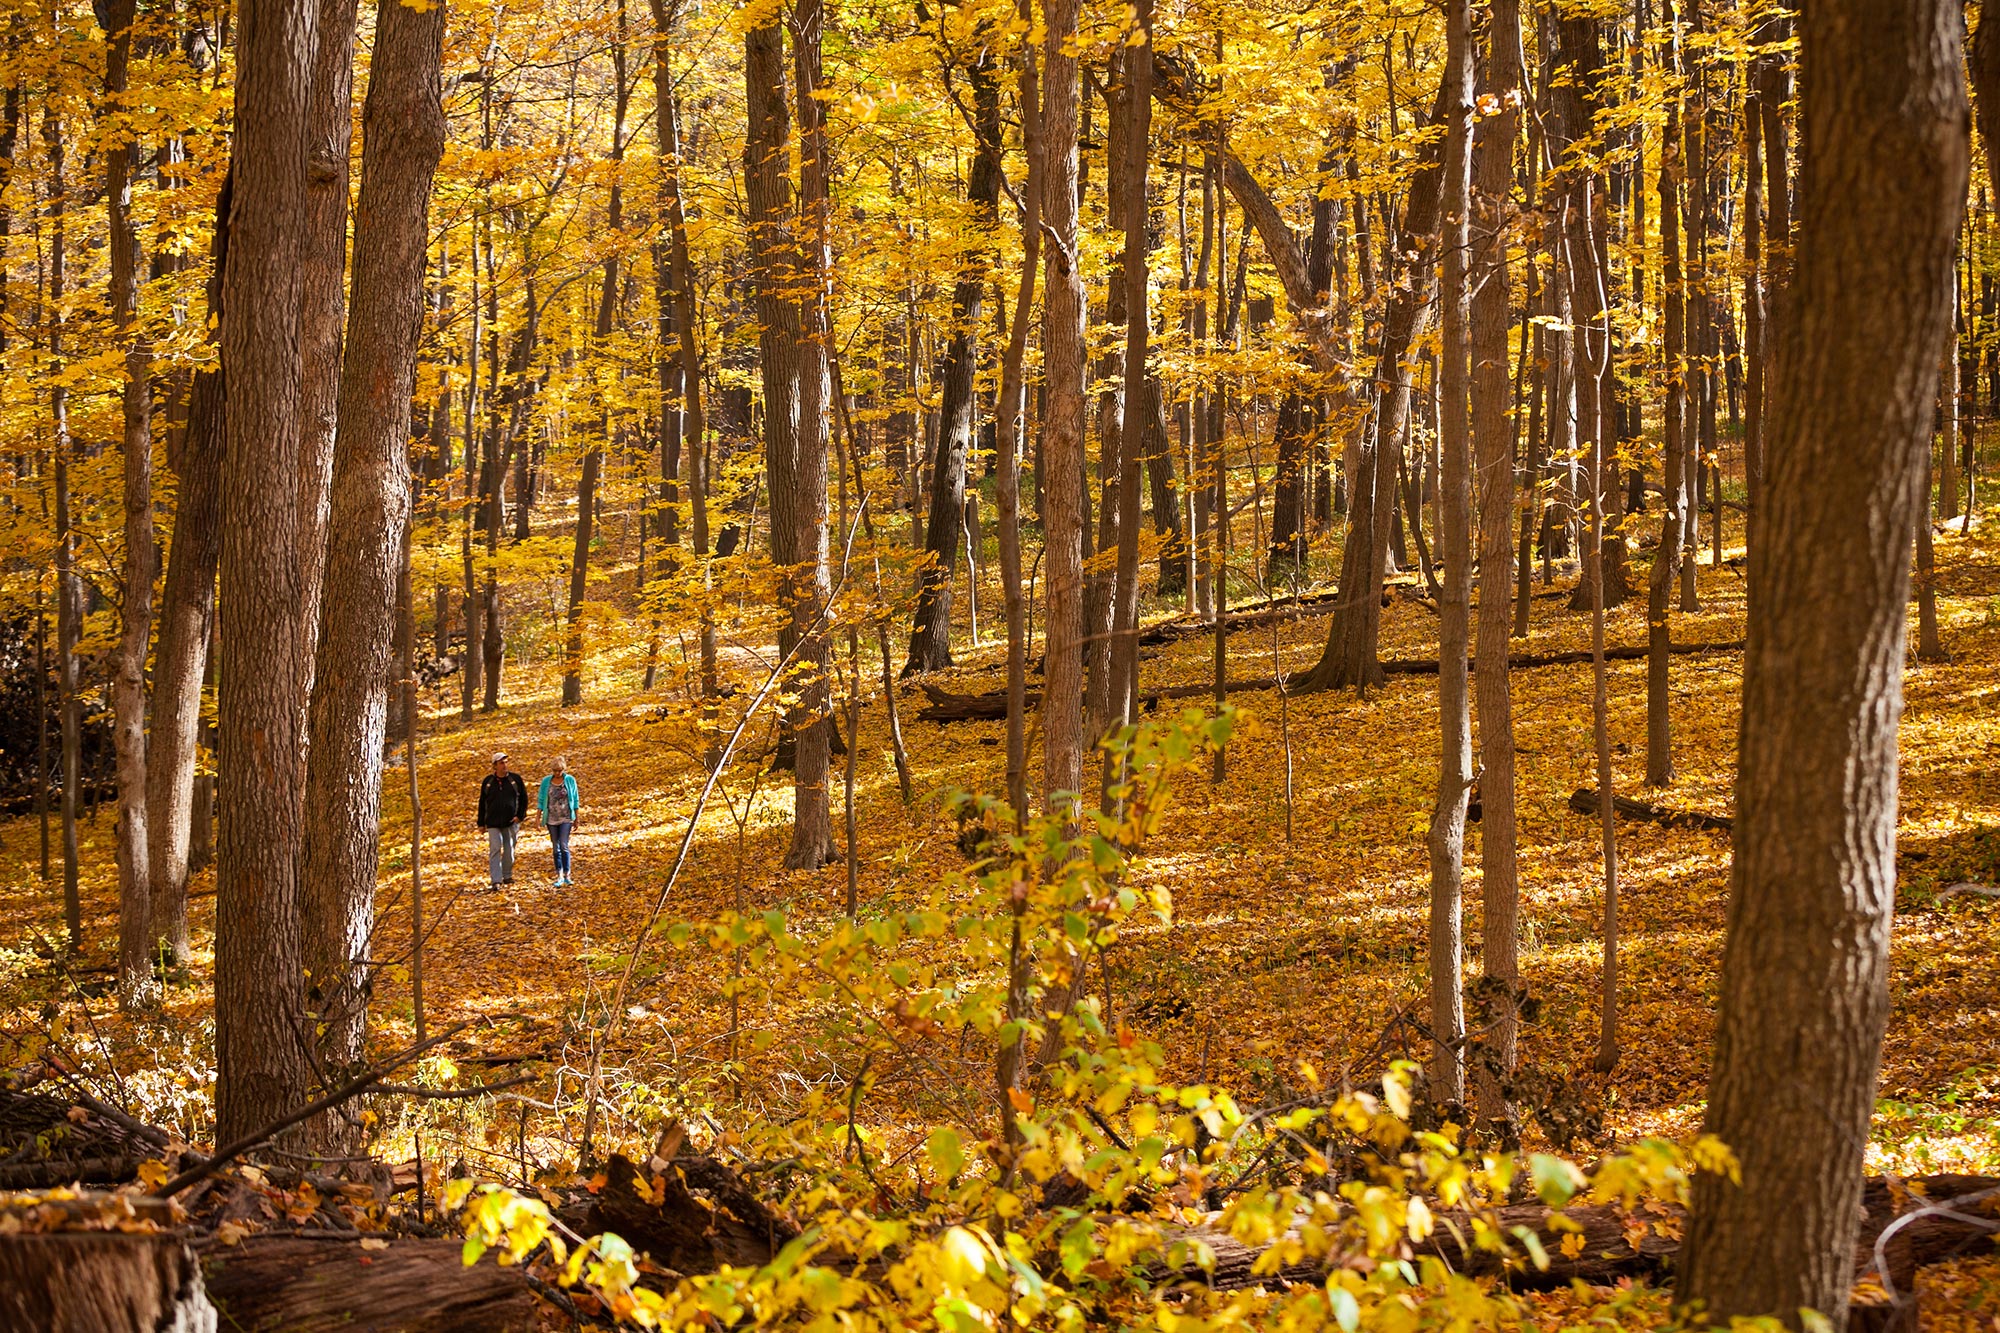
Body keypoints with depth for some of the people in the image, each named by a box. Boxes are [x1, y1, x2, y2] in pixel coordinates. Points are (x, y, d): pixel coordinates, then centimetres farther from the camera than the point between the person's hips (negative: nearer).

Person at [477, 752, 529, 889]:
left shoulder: (515, 779, 2)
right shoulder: (488, 781, 4)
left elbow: (524, 798, 8)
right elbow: (482, 803, 11)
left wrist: (520, 816, -3)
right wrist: (481, 823, 9)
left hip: (510, 822, 1)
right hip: (493, 823, -1)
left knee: (509, 850, 7)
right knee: (495, 850, -9)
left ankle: (507, 876, 23)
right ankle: (496, 880, -14)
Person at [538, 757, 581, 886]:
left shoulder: (570, 780, -1)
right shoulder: (546, 781, 1)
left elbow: (575, 800, 5)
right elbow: (541, 800, 5)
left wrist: (577, 818, 6)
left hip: (566, 818, -2)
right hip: (551, 819, 2)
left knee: (564, 846, -12)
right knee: (555, 848, 5)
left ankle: (566, 874, -8)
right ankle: (559, 876, 9)